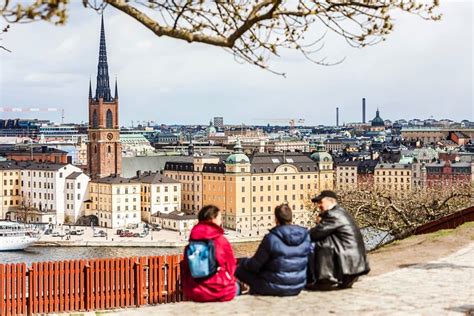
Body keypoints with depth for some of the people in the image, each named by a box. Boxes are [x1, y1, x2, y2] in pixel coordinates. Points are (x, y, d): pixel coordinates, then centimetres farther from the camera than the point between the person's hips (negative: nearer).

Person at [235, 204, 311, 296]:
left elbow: (255, 265, -13)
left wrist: (242, 262, 9)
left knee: (240, 269, 10)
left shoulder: (271, 238, -20)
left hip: (275, 288, -6)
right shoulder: (305, 236, -5)